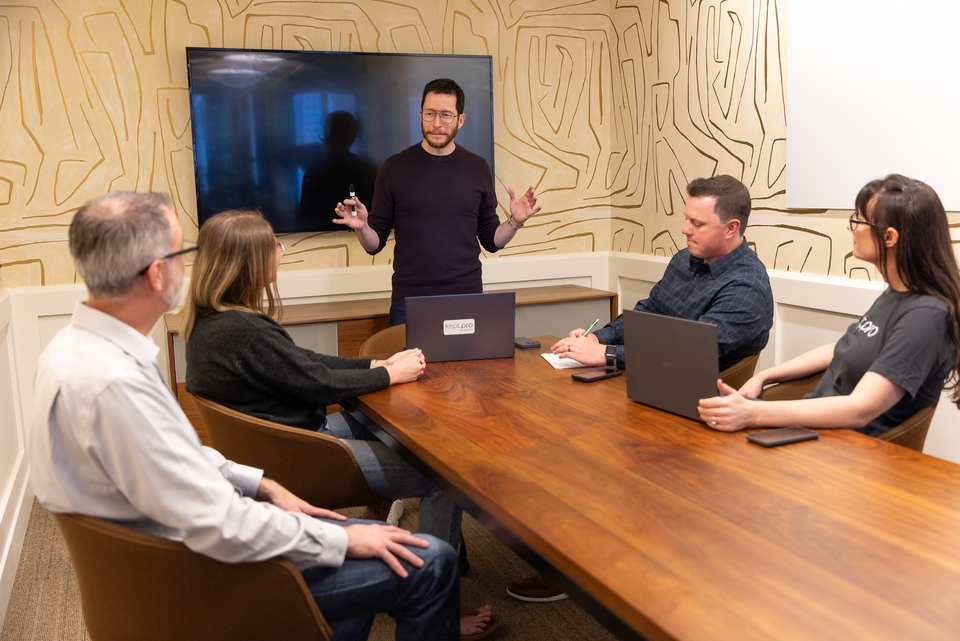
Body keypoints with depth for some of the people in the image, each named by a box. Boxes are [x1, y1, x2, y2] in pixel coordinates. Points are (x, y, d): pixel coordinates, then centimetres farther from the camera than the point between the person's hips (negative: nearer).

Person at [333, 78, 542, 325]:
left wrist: (514, 222, -10)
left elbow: (491, 240, 8)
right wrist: (362, 228, -18)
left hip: (467, 299, 1)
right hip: (409, 301, -1)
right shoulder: (395, 167, 0)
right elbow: (375, 243, 2)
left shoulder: (477, 168, 4)